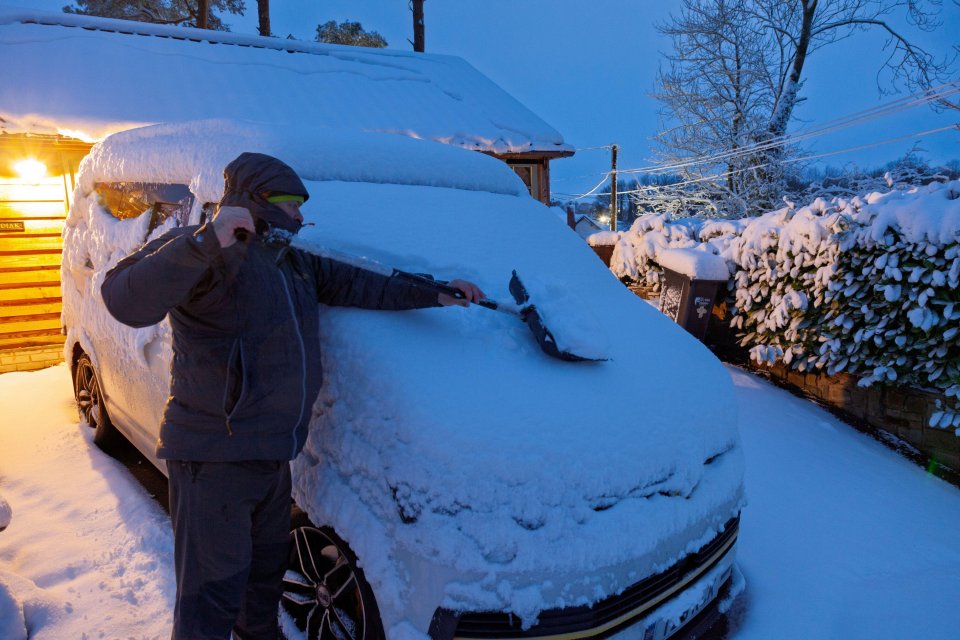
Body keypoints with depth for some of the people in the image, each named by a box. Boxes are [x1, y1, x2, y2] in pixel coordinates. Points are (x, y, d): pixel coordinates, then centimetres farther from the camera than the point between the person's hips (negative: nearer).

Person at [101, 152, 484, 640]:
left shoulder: (292, 260, 12)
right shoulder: (200, 253, -15)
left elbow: (353, 284, 13)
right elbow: (127, 301, -29)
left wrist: (433, 293, 6)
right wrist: (207, 242, -40)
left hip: (271, 455, 9)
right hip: (213, 458, -8)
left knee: (267, 567, 26)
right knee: (212, 591, 1)